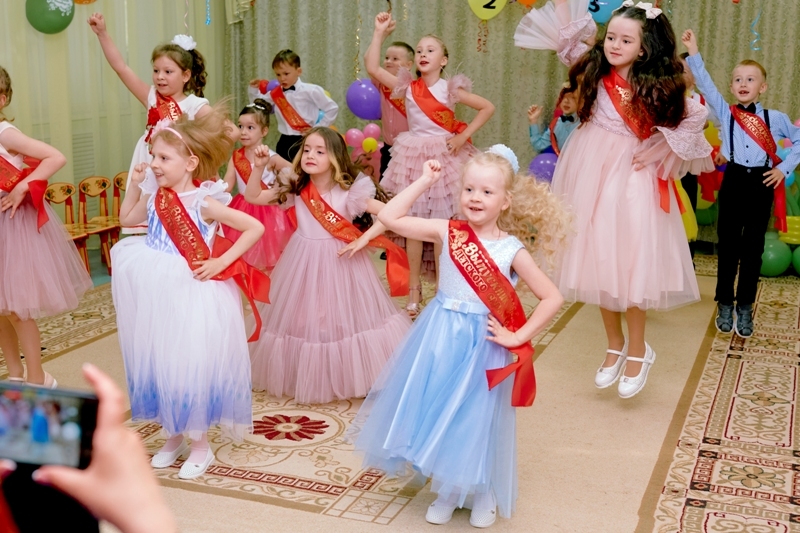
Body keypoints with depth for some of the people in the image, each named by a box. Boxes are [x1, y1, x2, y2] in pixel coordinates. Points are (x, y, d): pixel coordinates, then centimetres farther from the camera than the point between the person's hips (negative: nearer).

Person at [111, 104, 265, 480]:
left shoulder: (204, 202, -16)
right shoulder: (155, 195, 2)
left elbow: (256, 228, -16)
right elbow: (127, 219, 21)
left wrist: (221, 262, -17)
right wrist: (135, 186, 6)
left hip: (193, 296, -6)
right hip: (157, 295, 6)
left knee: (192, 366, 2)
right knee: (159, 364, 13)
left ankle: (200, 445, 20)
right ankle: (175, 436, 32)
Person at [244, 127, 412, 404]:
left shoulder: (349, 192, -13)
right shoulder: (296, 189, -2)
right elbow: (253, 197, 1)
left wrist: (363, 240, -22)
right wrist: (259, 167, -13)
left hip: (339, 261, -3)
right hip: (303, 262, 4)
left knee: (343, 317, 4)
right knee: (302, 319, 9)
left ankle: (347, 378, 22)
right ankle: (305, 378, 26)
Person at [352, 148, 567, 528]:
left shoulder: (511, 249, -10)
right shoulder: (447, 232, -4)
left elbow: (552, 298, -7)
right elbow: (389, 217, -7)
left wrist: (518, 337, -10)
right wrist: (424, 181, -5)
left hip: (481, 346, -2)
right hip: (439, 339, 3)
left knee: (477, 419, 10)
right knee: (438, 414, 12)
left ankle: (483, 495, 34)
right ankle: (447, 491, 33)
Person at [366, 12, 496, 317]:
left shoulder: (450, 89, -2)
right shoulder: (407, 87, 1)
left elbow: (487, 108, 0)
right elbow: (372, 67, -8)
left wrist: (464, 136, -7)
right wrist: (380, 33, -8)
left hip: (445, 157, -1)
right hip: (414, 157, 1)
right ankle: (414, 289, 14)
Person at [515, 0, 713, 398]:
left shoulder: (656, 87, -8)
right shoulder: (596, 72, 0)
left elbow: (696, 118, -1)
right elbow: (567, 37, 7)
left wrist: (661, 148, -6)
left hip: (632, 178, -4)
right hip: (593, 174, 4)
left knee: (631, 263, -2)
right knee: (599, 261, 9)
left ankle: (637, 350, 15)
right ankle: (615, 345, 25)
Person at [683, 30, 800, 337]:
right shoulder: (725, 113, 3)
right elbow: (705, 84, -7)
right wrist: (693, 53, -16)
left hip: (762, 184, 0)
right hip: (734, 181, 0)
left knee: (753, 247, 6)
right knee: (728, 245, 5)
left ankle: (745, 308, 17)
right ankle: (725, 305, 16)